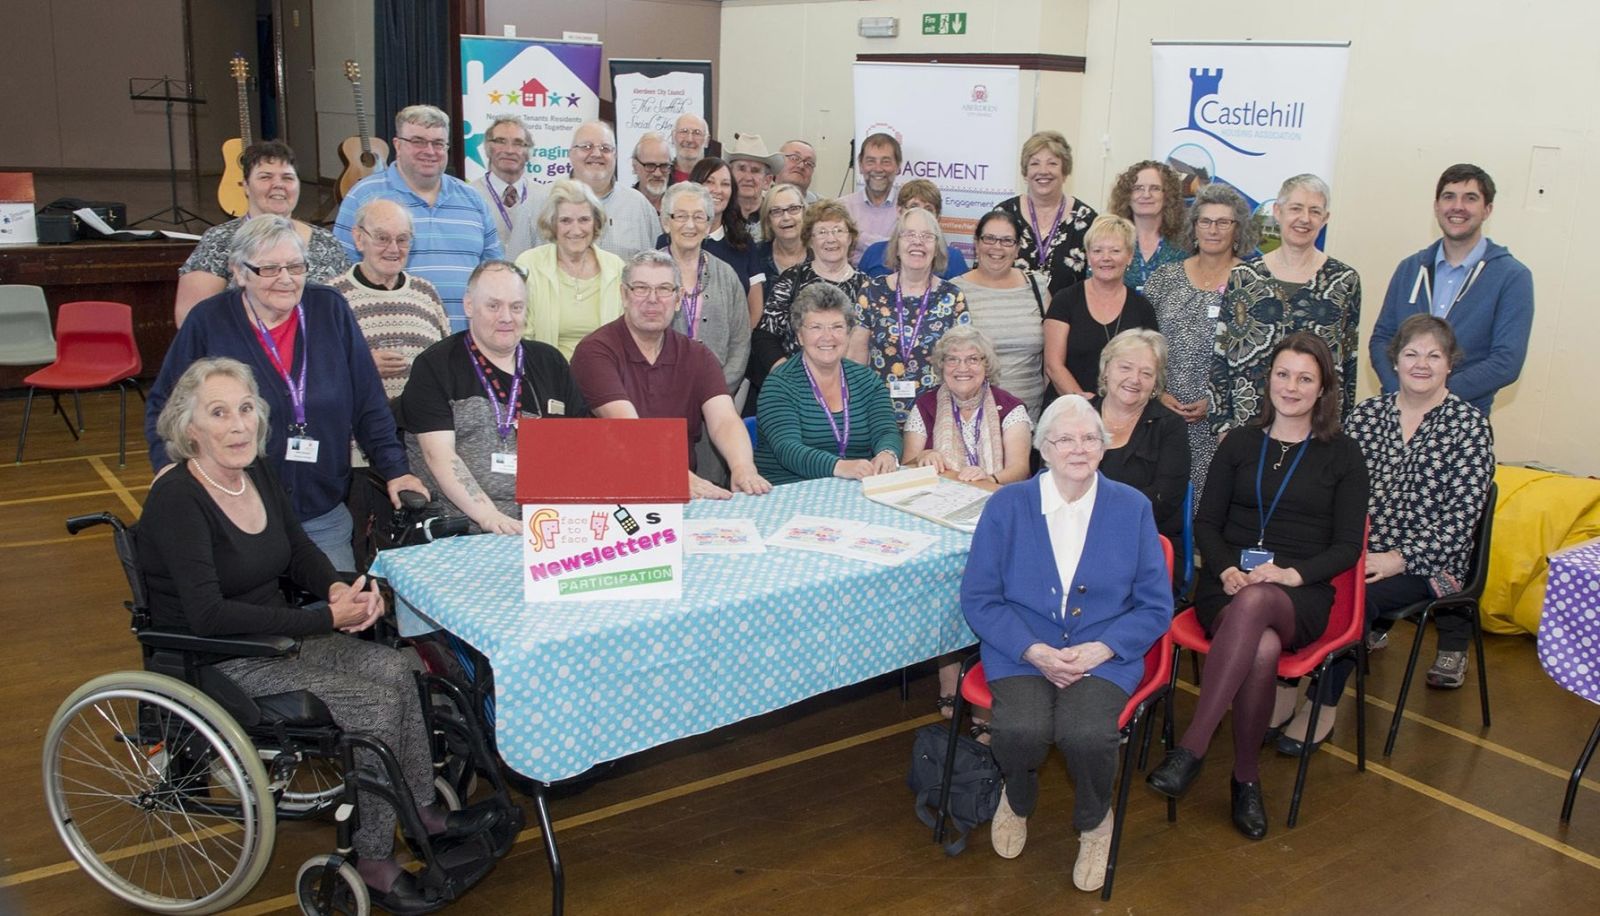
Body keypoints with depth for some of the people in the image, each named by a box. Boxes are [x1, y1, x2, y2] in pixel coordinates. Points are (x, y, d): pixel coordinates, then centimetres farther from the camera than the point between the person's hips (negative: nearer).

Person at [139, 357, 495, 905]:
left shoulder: (258, 472, 3)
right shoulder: (175, 500, -20)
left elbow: (299, 553, 15)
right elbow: (209, 617, -27)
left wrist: (339, 589, -8)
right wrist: (328, 619, -27)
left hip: (276, 632, 7)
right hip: (216, 662, -7)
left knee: (395, 669, -11)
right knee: (376, 705, -18)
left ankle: (422, 809, 4)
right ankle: (370, 857, -3)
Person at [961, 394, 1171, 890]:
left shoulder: (1132, 508, 2)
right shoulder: (1007, 505, 0)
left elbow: (1155, 606, 4)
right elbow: (978, 597, -1)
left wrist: (1100, 649, -12)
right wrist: (1034, 651, -14)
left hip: (1103, 655, 0)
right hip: (1023, 651, 0)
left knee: (1086, 734, -29)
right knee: (1021, 730, -28)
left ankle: (1094, 824, 8)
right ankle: (1018, 801, 12)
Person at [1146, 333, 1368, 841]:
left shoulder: (1343, 454, 11)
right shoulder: (1239, 443, 16)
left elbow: (1347, 546, 4)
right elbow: (1206, 523, 11)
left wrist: (1291, 574, -15)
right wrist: (1227, 570, -10)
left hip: (1301, 596, -1)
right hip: (1229, 588, 2)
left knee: (1255, 602, -39)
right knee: (1262, 647, -35)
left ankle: (1191, 748, -36)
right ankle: (1246, 779, -21)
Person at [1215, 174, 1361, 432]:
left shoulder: (1345, 280, 4)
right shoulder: (1242, 277, 3)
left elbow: (1350, 362, 7)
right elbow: (1220, 358, 3)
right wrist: (1222, 424, -1)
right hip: (1248, 419, 0)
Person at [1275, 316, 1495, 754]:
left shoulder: (1469, 426, -1)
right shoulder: (1366, 413, 10)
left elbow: (1460, 517, -9)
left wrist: (1399, 558, -17)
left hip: (1425, 564, -3)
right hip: (1358, 551, 3)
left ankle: (1323, 709, -16)